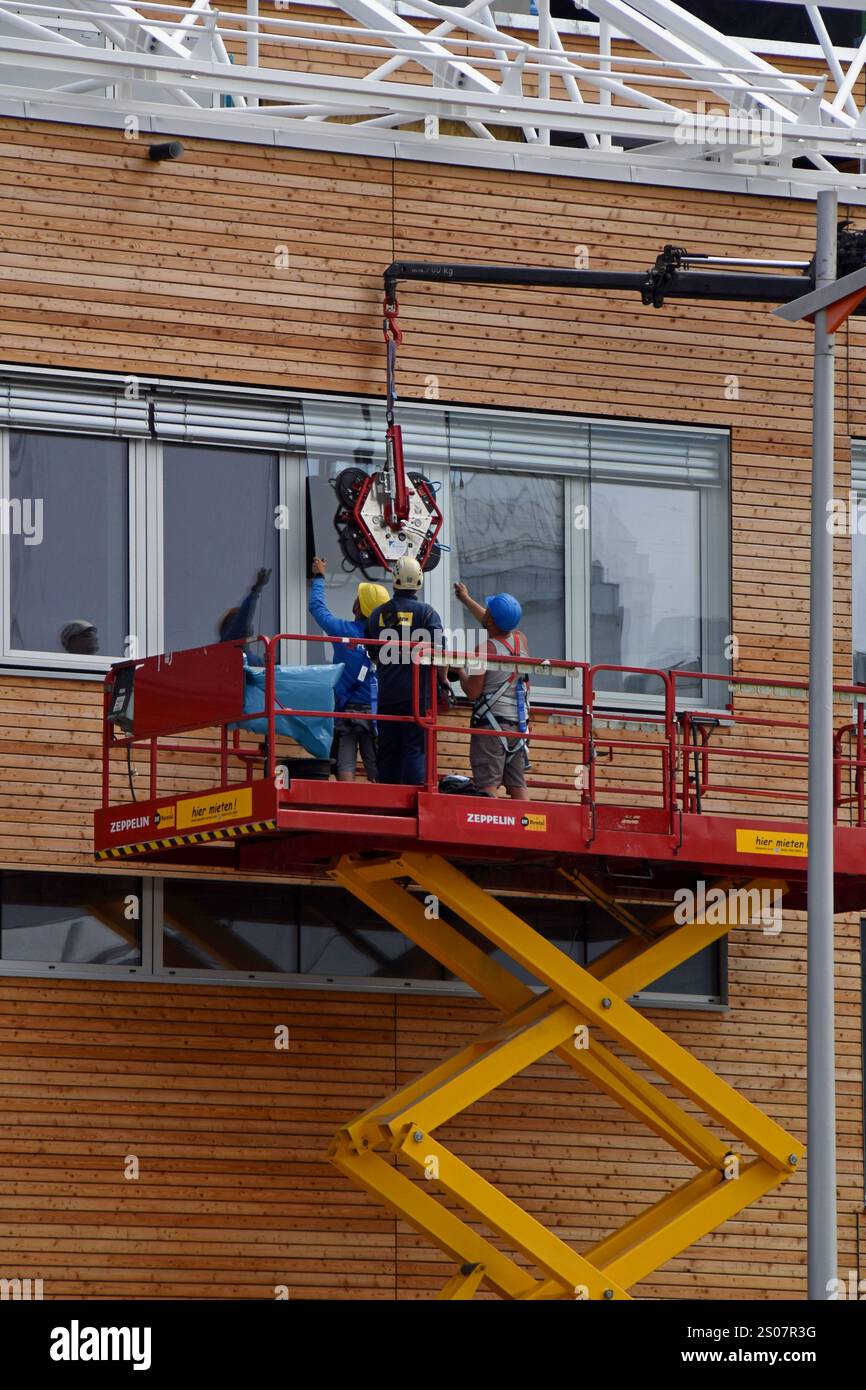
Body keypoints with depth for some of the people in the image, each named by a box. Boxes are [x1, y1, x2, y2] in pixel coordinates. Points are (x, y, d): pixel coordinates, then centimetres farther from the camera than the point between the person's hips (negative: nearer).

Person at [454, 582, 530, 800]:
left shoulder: (486, 648, -12)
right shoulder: (520, 641, 9)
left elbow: (472, 692, -12)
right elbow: (498, 626, 31)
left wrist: (459, 669, 7)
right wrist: (467, 599, 44)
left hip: (491, 723, -7)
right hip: (518, 724, 7)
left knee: (488, 785, -10)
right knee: (518, 785, 6)